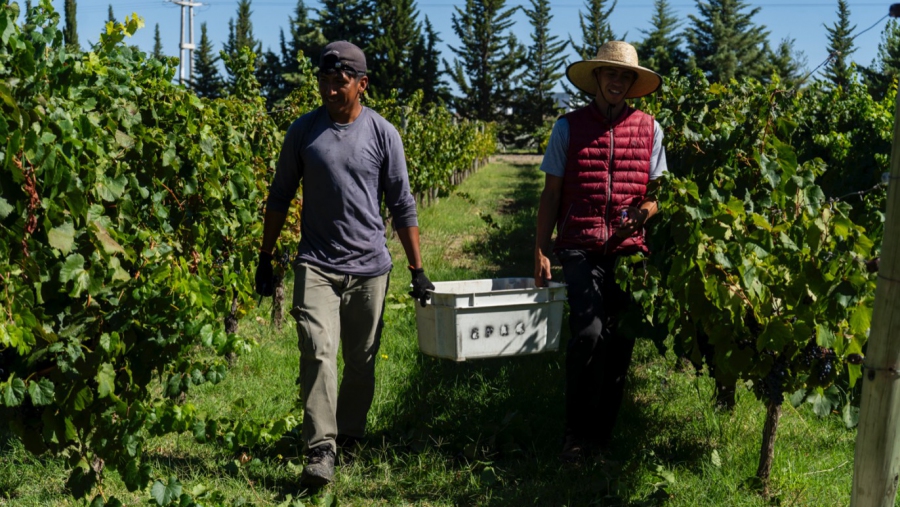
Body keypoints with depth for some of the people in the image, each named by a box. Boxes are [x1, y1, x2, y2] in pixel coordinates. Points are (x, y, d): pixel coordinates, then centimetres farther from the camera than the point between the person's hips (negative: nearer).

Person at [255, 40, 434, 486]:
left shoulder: (382, 134, 0)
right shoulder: (303, 130, 2)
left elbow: (402, 206, 4)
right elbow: (280, 197, 10)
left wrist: (417, 270, 2)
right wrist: (265, 259, 9)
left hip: (369, 266, 1)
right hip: (316, 264, 0)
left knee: (362, 359, 9)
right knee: (318, 353, -14)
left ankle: (351, 433, 29)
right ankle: (320, 450, -10)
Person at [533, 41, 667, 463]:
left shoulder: (649, 129, 9)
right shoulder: (569, 127, 5)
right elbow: (551, 194, 6)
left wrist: (642, 214, -9)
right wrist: (540, 252, -1)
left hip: (629, 251, 3)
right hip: (580, 249, -2)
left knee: (620, 342, 5)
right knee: (589, 333, -20)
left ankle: (602, 436, 20)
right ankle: (576, 432, -2)